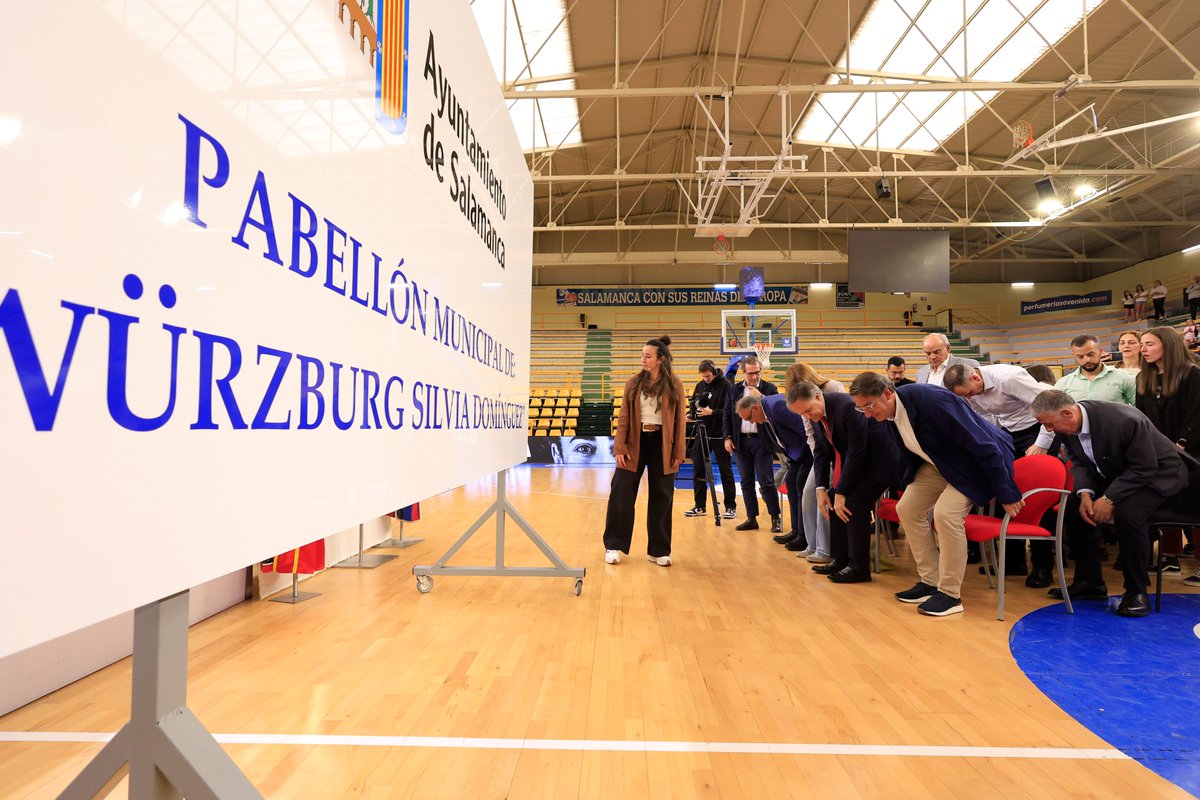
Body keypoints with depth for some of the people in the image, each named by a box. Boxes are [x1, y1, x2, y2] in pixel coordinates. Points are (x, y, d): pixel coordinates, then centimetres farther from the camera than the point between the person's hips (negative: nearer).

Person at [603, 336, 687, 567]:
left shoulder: (674, 385, -1)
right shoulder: (633, 383, 2)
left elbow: (680, 420, -1)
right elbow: (623, 417, 1)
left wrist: (678, 453, -4)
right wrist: (619, 447, -7)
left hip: (662, 445, -1)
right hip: (635, 442, 1)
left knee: (661, 498, 7)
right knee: (621, 494, 0)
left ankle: (659, 551, 20)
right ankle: (613, 546, 15)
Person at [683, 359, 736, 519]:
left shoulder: (725, 386, -9)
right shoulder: (700, 386, 8)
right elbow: (693, 405, 16)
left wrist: (712, 412, -24)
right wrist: (697, 405, -5)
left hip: (720, 435, -5)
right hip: (701, 434, 5)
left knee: (726, 472, 5)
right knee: (698, 470, 6)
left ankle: (730, 506, 16)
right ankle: (700, 506, 16)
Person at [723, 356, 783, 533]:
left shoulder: (769, 388, -2)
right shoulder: (735, 389, 7)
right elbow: (727, 414, 10)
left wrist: (760, 396, -21)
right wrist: (727, 437, 2)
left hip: (762, 441, -4)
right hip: (740, 441, 4)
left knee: (766, 482, -2)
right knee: (746, 482, 10)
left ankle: (776, 518, 12)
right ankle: (751, 518, 19)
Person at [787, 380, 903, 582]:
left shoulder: (847, 407, -30)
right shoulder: (816, 415, -4)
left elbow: (856, 454, -28)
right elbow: (821, 452, 3)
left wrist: (841, 492, -22)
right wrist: (821, 488, -8)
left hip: (880, 460, -8)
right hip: (854, 462, 8)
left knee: (854, 505, -17)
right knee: (834, 501, 3)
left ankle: (859, 568, -5)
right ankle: (841, 560, 14)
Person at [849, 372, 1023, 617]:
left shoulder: (930, 399, -33)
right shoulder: (890, 416, -8)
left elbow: (982, 444, -28)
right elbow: (912, 454, 11)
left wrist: (1006, 494, -23)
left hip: (978, 460, -8)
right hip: (939, 463, 8)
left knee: (945, 513, -25)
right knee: (906, 508, 0)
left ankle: (950, 594, -8)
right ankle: (930, 581, 12)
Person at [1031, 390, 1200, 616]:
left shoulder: (1125, 421, -35)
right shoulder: (1067, 424, -15)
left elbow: (1145, 469, -28)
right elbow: (1079, 461, -2)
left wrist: (1109, 499, -32)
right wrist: (1085, 493, -19)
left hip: (1157, 474, -7)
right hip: (1112, 474, 7)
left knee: (1127, 513, -33)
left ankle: (1137, 591, -13)